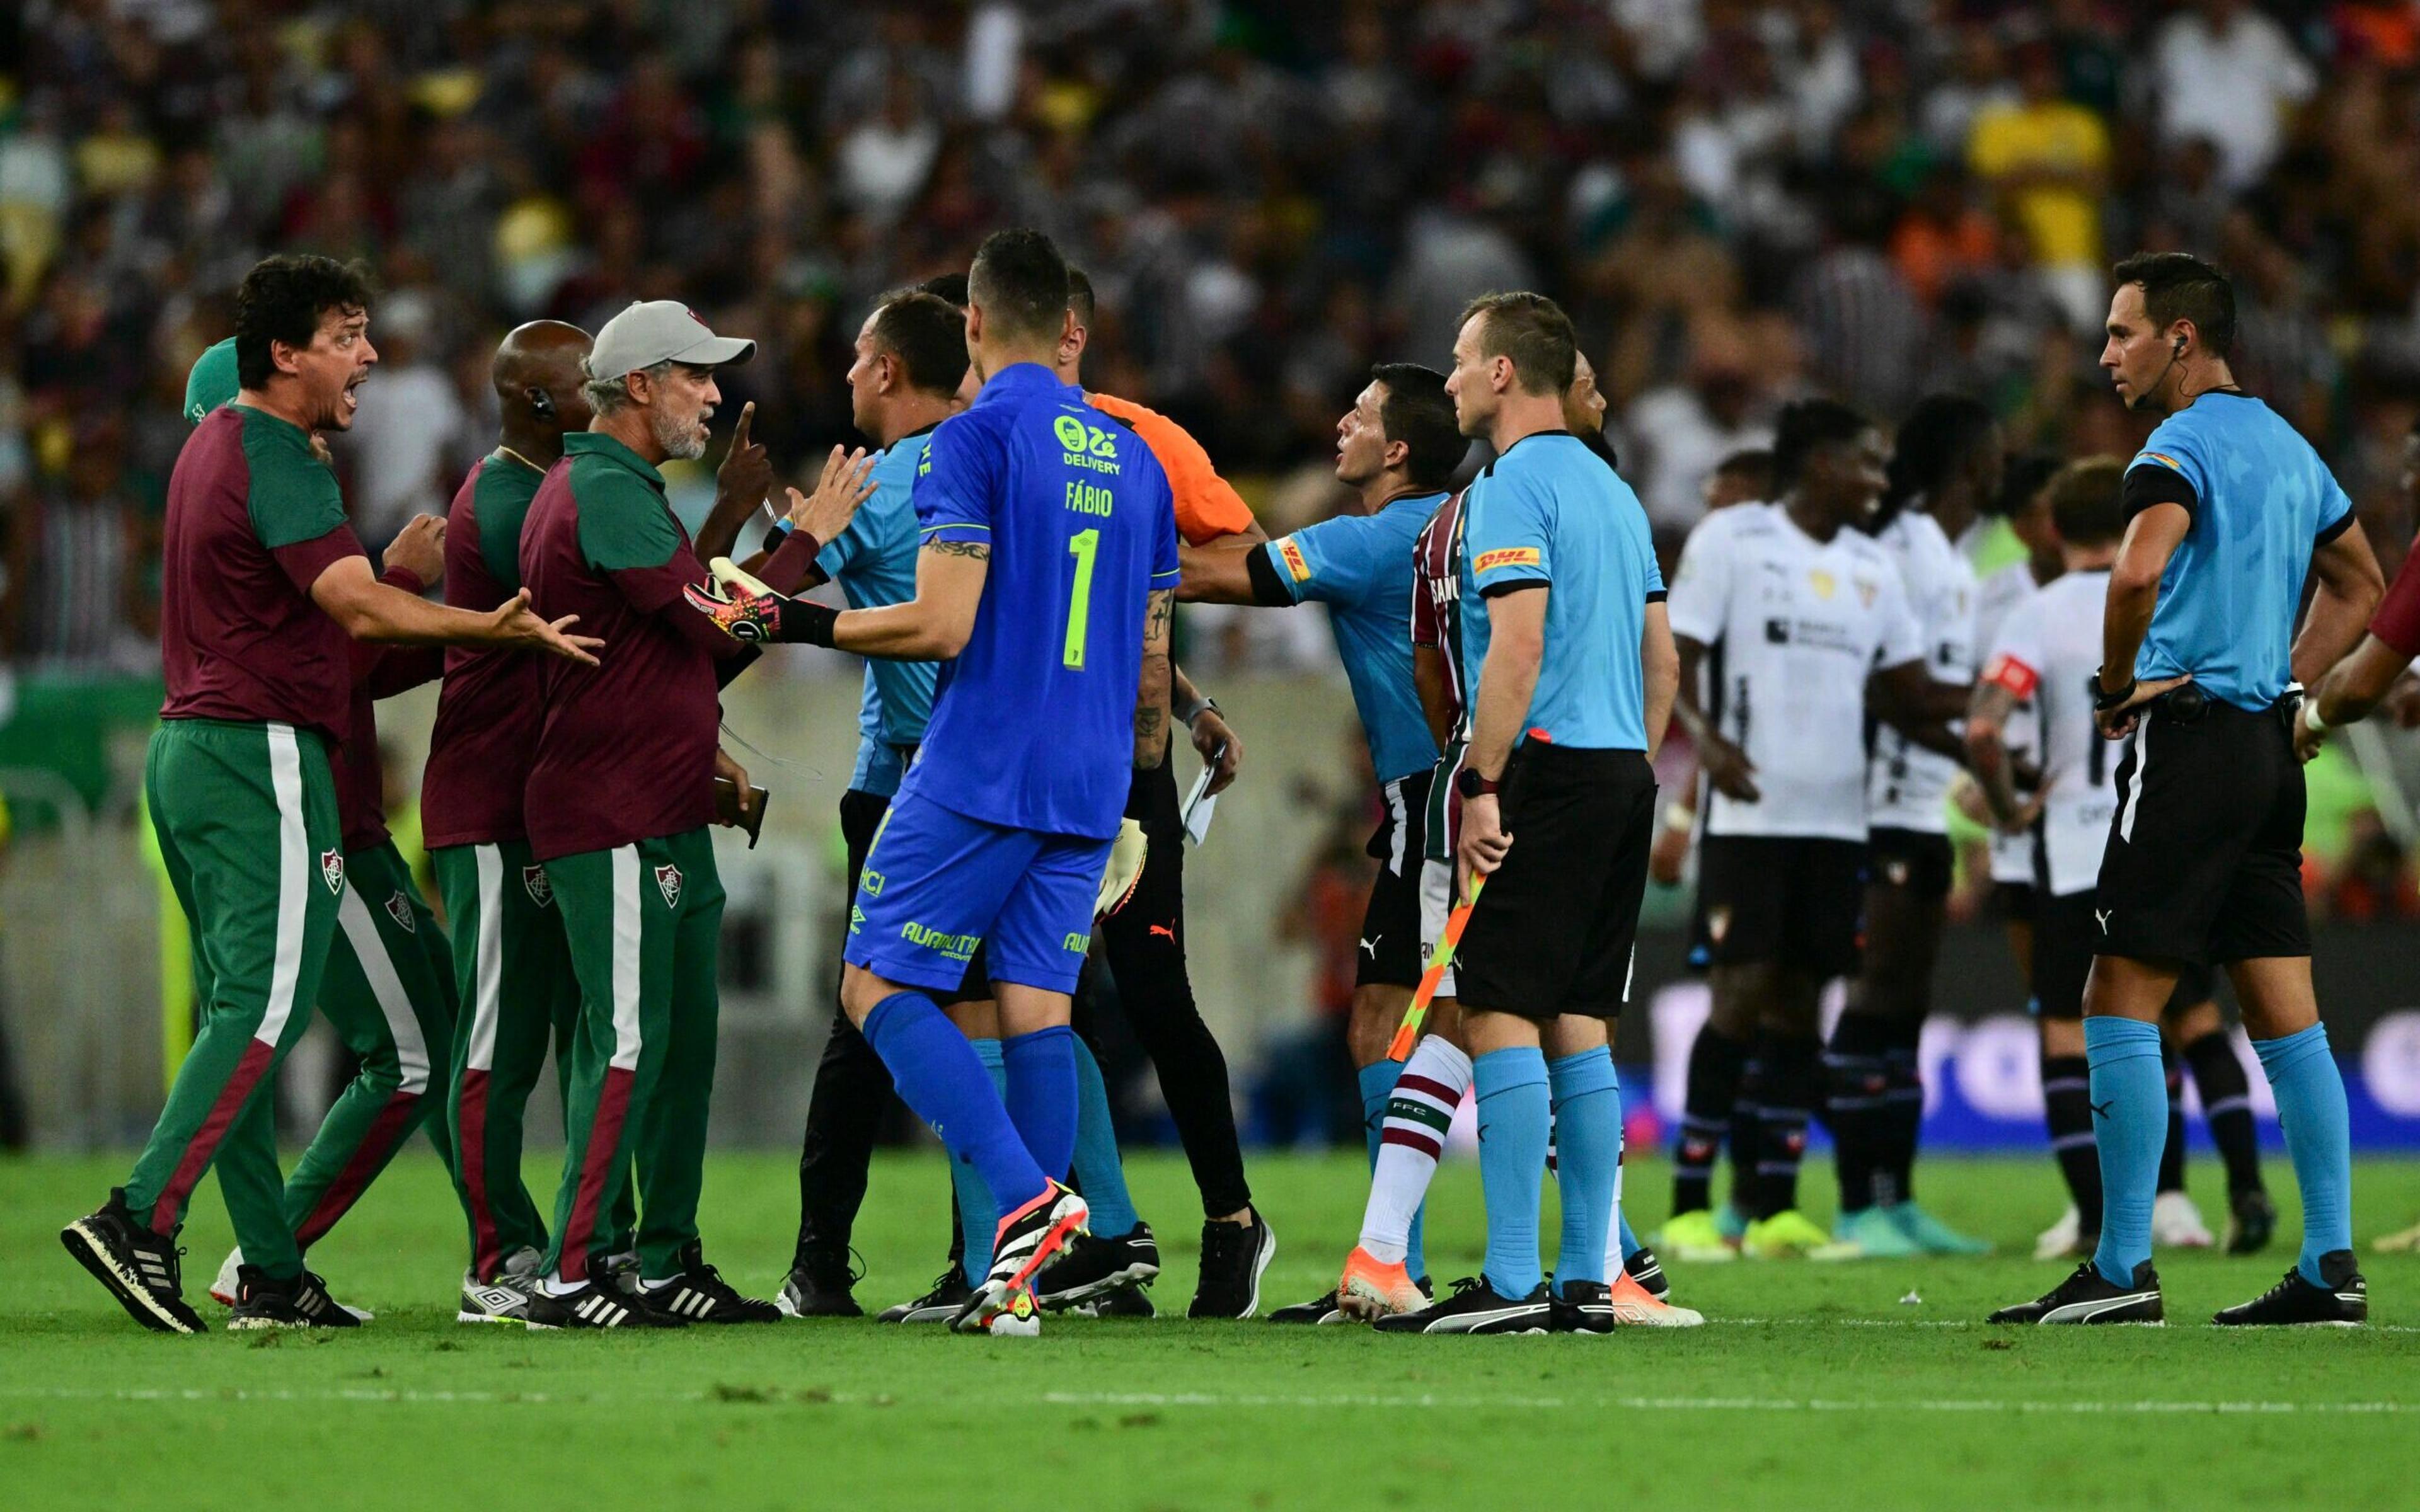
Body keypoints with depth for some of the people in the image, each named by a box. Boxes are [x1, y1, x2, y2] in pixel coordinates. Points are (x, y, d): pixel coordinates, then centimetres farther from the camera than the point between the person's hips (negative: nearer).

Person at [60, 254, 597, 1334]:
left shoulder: (215, 441, 18)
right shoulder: (275, 460, -13)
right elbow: (358, 606, -24)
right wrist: (505, 631, -21)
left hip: (186, 749, 10)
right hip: (260, 756, -10)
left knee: (241, 1010, 8)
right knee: (264, 1007, -11)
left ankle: (271, 1273, 8)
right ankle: (141, 1221, -20)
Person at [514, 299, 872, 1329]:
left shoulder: (617, 489, 21)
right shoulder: (604, 493, -14)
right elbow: (718, 632, -16)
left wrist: (702, 749, 16)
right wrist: (808, 539, -7)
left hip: (662, 814, 11)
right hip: (617, 819, -11)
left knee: (683, 1044, 11)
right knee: (631, 1043, -11)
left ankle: (669, 1268, 16)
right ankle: (571, 1275, -11)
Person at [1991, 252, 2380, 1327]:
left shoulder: (2183, 445, -11)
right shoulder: (2288, 447, 17)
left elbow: (2140, 569, -29)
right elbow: (2359, 585, 28)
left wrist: (2116, 685, -14)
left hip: (2188, 737, -9)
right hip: (2269, 749, 9)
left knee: (2122, 1001, -6)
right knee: (2287, 1012, 8)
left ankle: (2123, 1268, -8)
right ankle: (2331, 1266, 6)